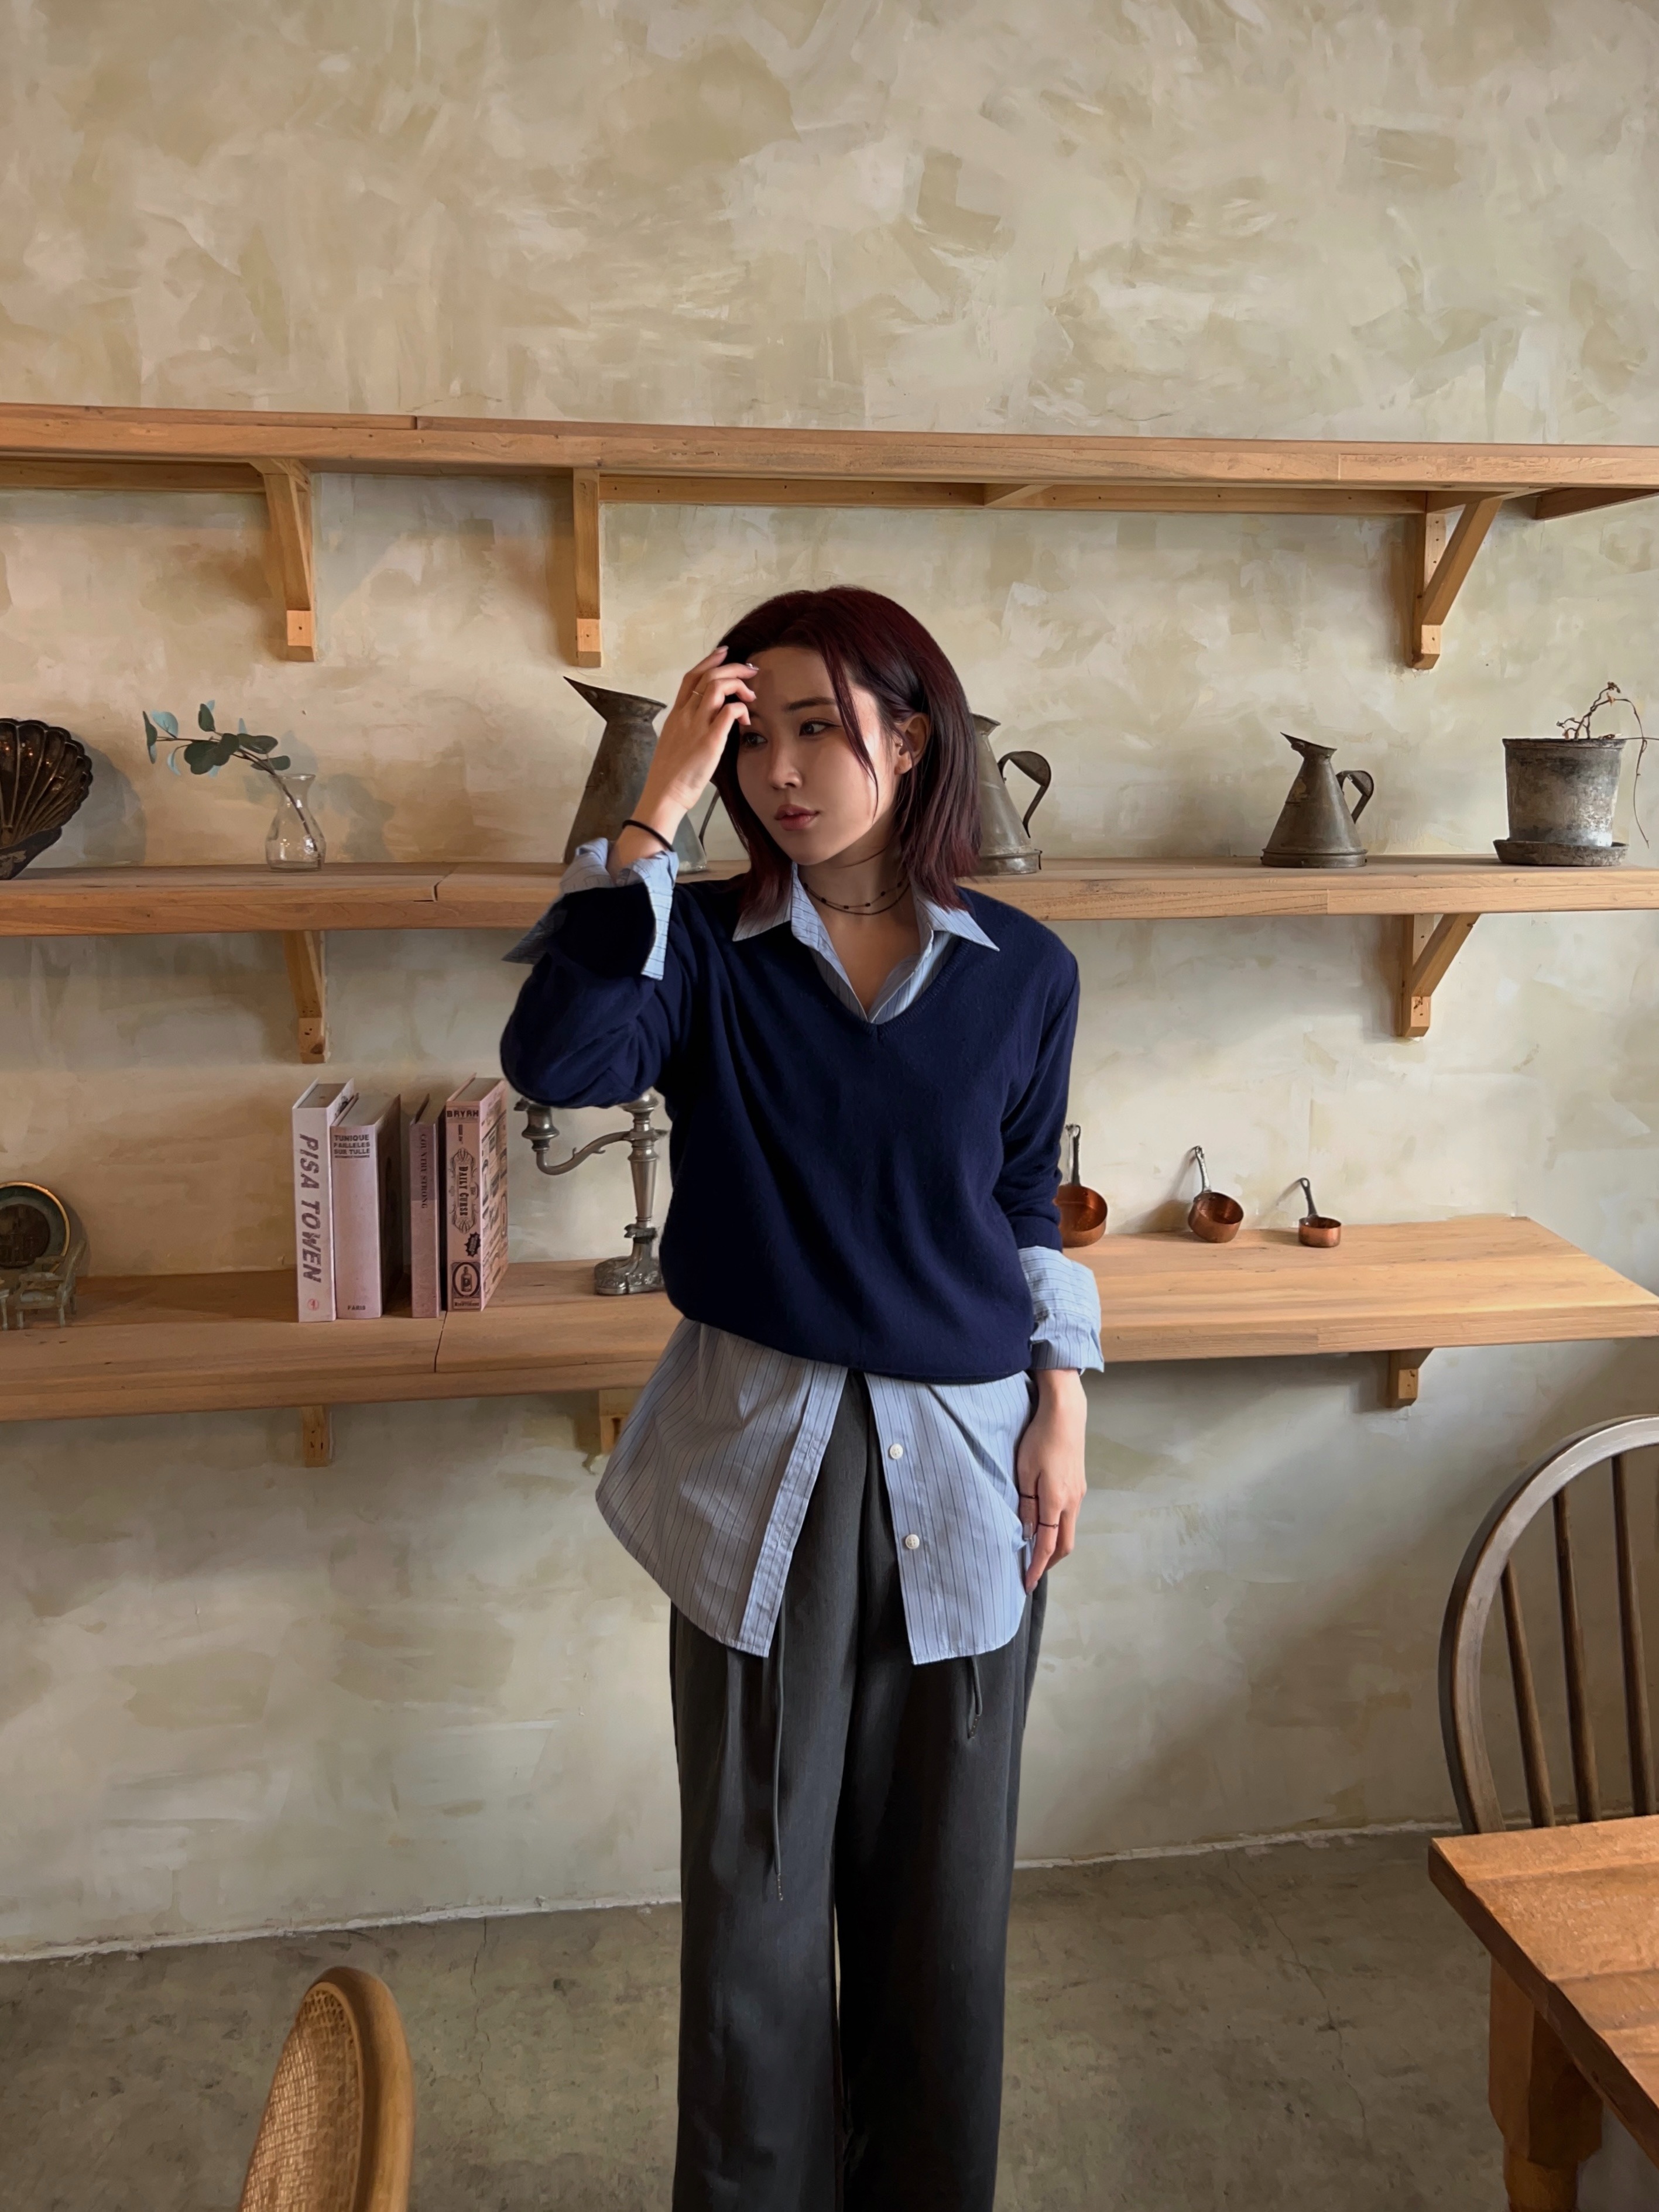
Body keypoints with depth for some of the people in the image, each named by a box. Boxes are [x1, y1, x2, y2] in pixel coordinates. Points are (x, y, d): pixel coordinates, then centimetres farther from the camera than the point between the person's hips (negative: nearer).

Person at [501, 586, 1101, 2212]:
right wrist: (660, 808, -24)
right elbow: (555, 1056, -26)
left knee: (941, 1875, 16)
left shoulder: (1023, 973, -1)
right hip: (761, 1456, -1)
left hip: (961, 1462, 2)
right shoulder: (708, 948, -6)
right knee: (754, 1876, 11)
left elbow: (1029, 1206, 8)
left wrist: (1060, 1413, 5)